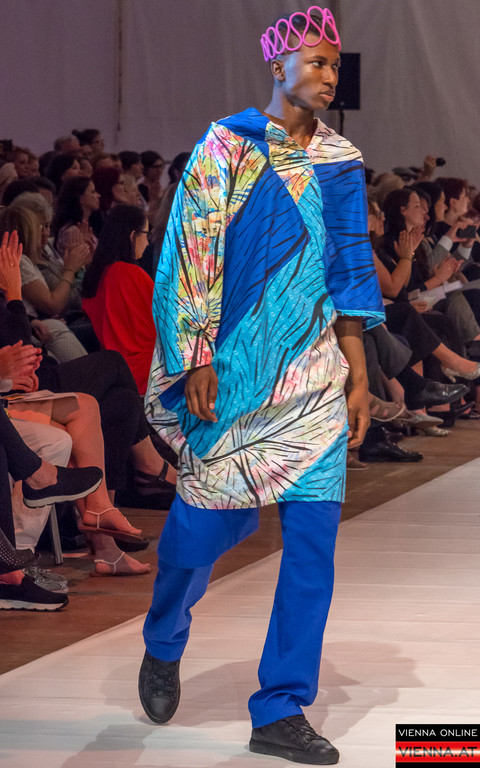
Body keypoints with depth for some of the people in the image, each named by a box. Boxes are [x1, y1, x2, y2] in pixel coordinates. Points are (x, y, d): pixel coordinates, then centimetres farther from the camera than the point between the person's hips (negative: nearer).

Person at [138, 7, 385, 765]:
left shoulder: (340, 163, 9)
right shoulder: (225, 148, -4)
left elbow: (351, 271, 11)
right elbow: (192, 256, -7)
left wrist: (359, 374, 7)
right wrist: (197, 361, -12)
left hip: (314, 376, 4)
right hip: (234, 369, -4)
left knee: (314, 537, -4)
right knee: (207, 522, 3)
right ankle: (163, 646, 34)